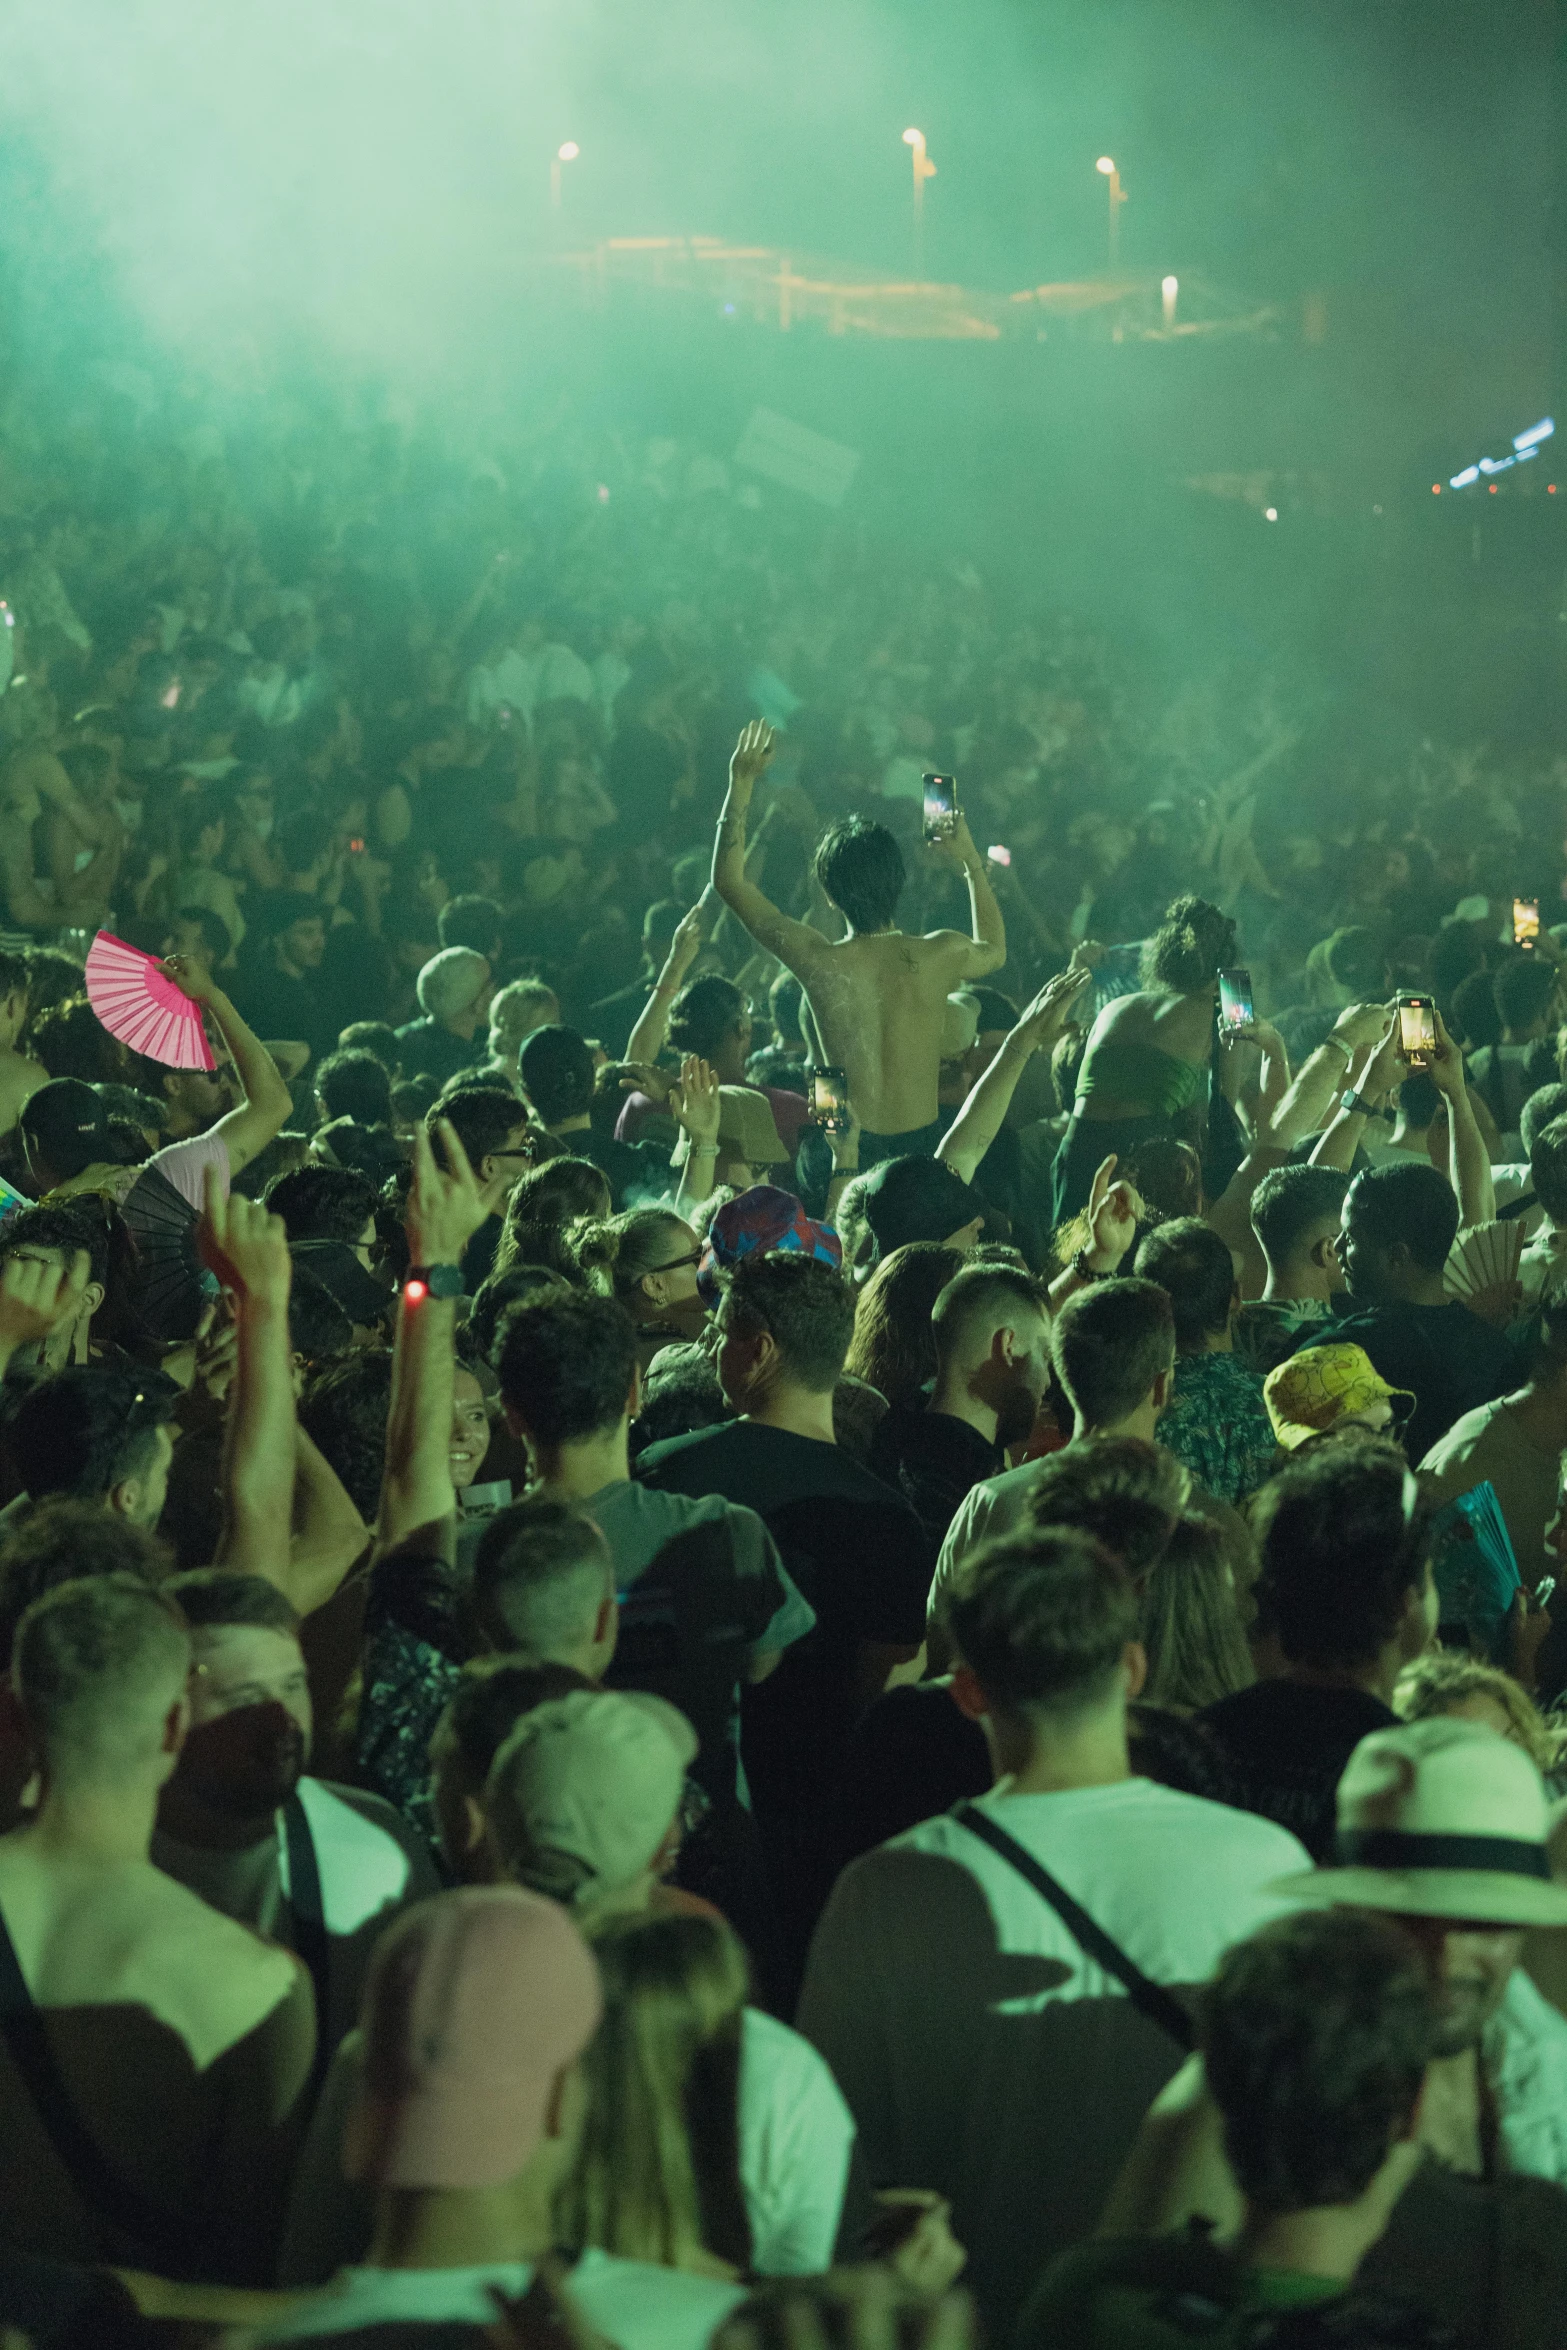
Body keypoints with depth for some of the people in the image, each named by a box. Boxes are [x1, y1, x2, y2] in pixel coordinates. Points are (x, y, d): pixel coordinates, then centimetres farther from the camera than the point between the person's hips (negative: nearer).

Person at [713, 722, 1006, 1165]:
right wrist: (971, 861, 31)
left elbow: (728, 880, 2)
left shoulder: (819, 961, -11)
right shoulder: (941, 955, -7)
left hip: (851, 1149, -2)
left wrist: (741, 783, 8)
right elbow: (995, 951, 22)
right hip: (924, 1144, 2)